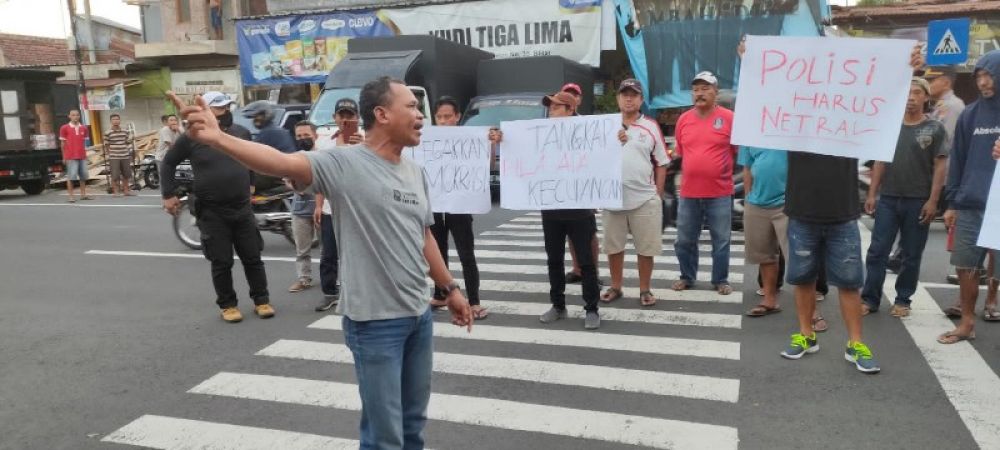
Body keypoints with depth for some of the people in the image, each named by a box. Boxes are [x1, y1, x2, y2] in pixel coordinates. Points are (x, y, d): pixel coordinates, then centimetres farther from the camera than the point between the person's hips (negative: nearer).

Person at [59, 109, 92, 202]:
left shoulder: (84, 128, 9)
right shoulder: (64, 128, -2)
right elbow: (62, 143, 1)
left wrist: (85, 154, 10)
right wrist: (64, 157, 0)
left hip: (82, 156, 5)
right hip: (71, 157, -5)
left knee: (83, 175, 9)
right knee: (71, 176, -4)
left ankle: (83, 194, 18)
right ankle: (70, 196, 0)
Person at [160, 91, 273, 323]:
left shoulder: (242, 132, 2)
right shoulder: (192, 137, -6)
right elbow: (168, 163, 5)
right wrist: (168, 195, 1)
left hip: (242, 209, 3)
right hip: (212, 213, -2)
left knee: (252, 258, 8)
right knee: (222, 263, 4)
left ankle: (261, 300, 20)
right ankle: (228, 305, 19)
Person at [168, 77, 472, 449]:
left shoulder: (415, 173, 9)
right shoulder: (344, 164, -14)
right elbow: (282, 162, -30)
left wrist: (450, 288, 20)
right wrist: (217, 138, -46)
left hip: (419, 316, 7)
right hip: (375, 322, -7)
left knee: (413, 420, 22)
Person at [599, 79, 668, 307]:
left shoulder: (651, 127, 4)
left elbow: (661, 164, 6)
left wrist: (658, 194, 3)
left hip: (645, 198, -1)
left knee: (646, 248, 5)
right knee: (613, 246, 11)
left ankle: (645, 289, 19)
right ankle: (615, 287, 26)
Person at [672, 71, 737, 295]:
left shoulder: (729, 118, -4)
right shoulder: (683, 119, 7)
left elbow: (740, 151, 2)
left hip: (720, 193, -3)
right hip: (688, 193, 3)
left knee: (721, 241, 7)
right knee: (684, 240, 11)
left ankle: (721, 280, 21)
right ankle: (687, 277, 28)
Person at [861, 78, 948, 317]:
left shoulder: (935, 129, 0)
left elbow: (940, 166, -2)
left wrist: (932, 200, -10)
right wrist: (872, 194, 4)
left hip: (918, 201, -2)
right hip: (888, 198, 2)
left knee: (911, 255, 6)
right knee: (877, 251, 1)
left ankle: (903, 300, 17)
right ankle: (870, 298, 7)